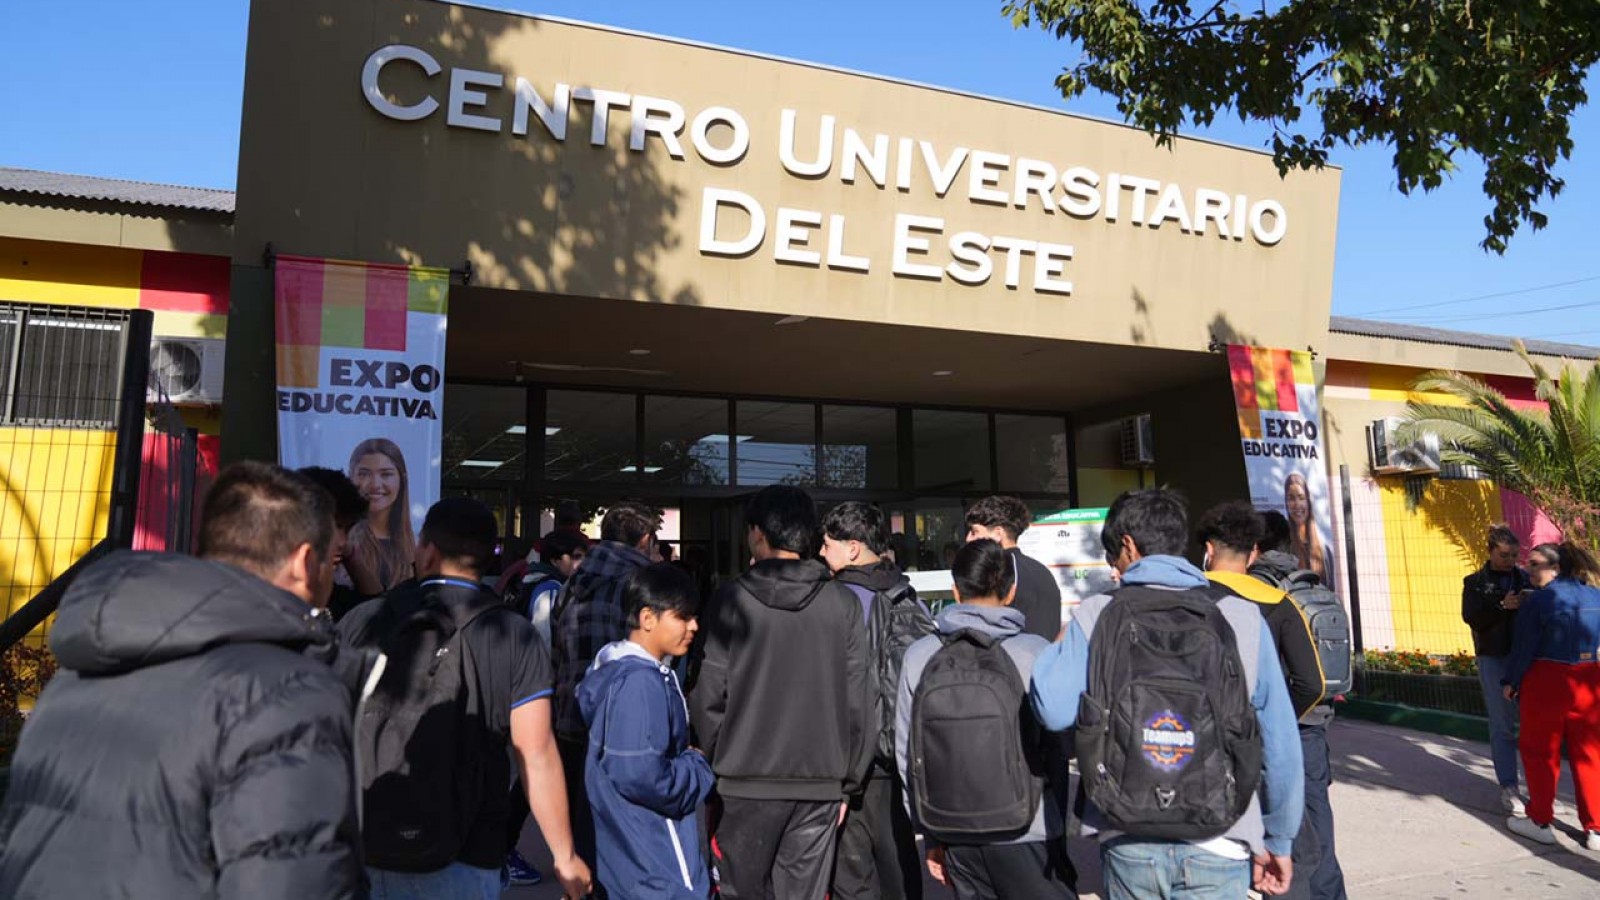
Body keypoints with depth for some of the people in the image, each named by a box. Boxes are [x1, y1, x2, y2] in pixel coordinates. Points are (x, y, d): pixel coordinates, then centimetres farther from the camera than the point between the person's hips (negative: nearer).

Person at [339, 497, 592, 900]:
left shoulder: (362, 621, -5)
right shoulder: (514, 636, -10)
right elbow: (537, 757, -11)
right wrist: (565, 856, -1)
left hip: (361, 853, 2)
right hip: (461, 864, -2)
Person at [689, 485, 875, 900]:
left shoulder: (732, 599, -6)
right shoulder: (843, 603, -1)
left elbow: (708, 696, -7)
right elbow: (858, 702, -1)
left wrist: (714, 765, 7)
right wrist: (848, 780, 9)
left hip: (747, 780, -1)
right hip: (821, 781, 2)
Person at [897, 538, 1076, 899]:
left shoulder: (919, 656, -4)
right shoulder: (1036, 653, -13)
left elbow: (907, 753, 2)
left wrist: (932, 834, 12)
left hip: (954, 836, 3)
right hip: (1026, 833, -3)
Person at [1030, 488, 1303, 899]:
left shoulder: (1095, 616, -5)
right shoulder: (1242, 618, -1)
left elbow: (1055, 710, -16)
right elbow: (1279, 739, 1)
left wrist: (1061, 642, 4)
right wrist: (1279, 840, 13)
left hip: (1127, 844, 1)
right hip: (1216, 846, 0)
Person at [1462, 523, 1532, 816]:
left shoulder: (1526, 578, 9)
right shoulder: (1475, 582, 4)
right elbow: (1471, 617, -7)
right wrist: (1502, 606, -20)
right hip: (1494, 660, -2)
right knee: (1502, 726, 1)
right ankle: (1508, 788, 4)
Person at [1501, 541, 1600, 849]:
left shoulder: (1539, 599, -15)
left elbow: (1524, 646, -12)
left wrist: (1511, 681, -1)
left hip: (1547, 682, -5)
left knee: (1540, 752, 9)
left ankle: (1541, 823, 17)